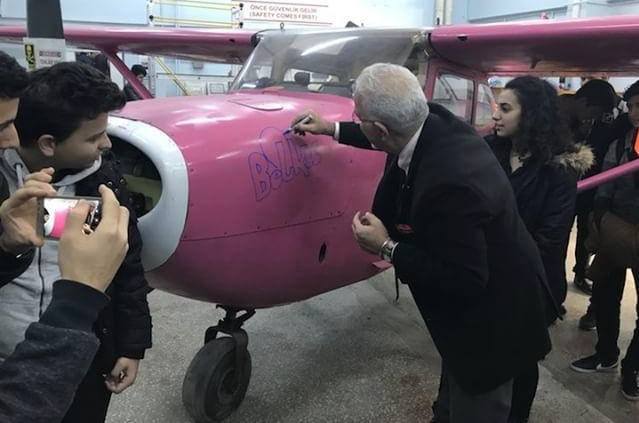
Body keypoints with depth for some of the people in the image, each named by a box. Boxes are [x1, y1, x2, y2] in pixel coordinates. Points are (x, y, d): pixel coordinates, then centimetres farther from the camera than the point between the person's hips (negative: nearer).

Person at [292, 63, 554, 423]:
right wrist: (332, 129, 18)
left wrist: (387, 248, -24)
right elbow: (391, 138, 11)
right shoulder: (431, 121, -14)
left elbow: (463, 281, -32)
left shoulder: (450, 182, -40)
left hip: (490, 324, -8)